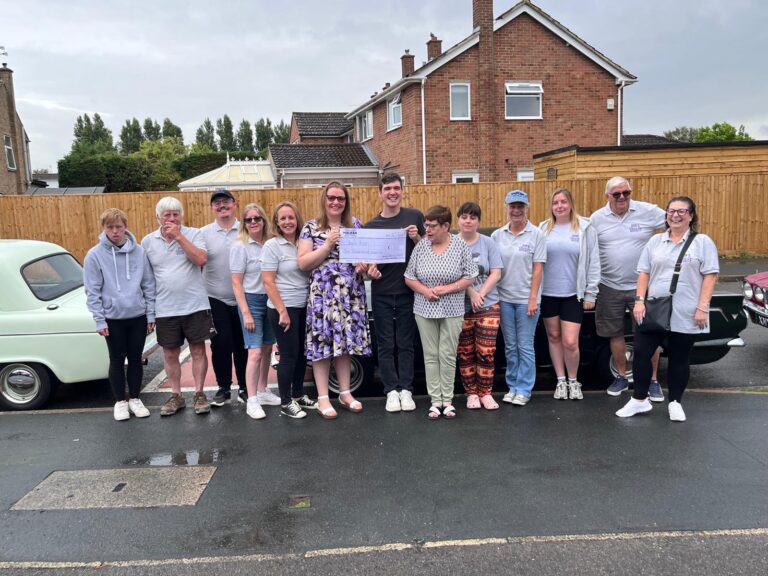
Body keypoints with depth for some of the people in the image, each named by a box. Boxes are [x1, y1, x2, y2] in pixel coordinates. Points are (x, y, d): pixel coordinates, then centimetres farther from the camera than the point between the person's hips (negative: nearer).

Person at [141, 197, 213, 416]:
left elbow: (201, 259, -18)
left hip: (195, 305, -2)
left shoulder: (193, 234, -3)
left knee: (198, 350, 5)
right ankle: (176, 396, 24)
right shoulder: (148, 241, 4)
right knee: (170, 354, 10)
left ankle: (199, 393, 17)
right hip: (165, 309, 3)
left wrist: (179, 236, -19)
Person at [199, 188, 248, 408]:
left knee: (243, 344, 9)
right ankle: (223, 387, 19)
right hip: (216, 299, 0)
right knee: (221, 344, 3)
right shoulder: (204, 233, 3)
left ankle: (244, 387, 22)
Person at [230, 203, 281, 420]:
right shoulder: (240, 247, -8)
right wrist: (246, 313, -14)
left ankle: (262, 392, 27)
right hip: (251, 300, -5)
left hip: (270, 300, 5)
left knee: (267, 349, 12)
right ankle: (252, 400, 0)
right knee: (255, 352, -8)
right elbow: (236, 284, -9)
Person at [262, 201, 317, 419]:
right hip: (283, 308, -6)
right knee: (289, 355, 0)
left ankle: (298, 395, 29)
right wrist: (282, 311, -16)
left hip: (304, 307, 6)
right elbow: (268, 282, -12)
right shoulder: (272, 245, -8)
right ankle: (286, 403, 12)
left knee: (302, 353, 13)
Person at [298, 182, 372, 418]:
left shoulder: (355, 224, 11)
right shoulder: (311, 227, -1)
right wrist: (328, 244, -15)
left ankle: (345, 393, 23)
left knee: (346, 341, 9)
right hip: (323, 293, -3)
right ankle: (323, 398, 10)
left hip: (351, 293, 4)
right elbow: (303, 263, -7)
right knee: (322, 343, -1)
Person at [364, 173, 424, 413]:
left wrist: (416, 237, -14)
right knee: (386, 345, 5)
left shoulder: (414, 217, 2)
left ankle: (406, 389, 14)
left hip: (407, 290, -1)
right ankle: (391, 391, 13)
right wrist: (370, 271, -11)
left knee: (405, 343, 6)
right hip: (381, 293, 1)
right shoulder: (370, 226, 5)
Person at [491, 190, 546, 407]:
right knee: (510, 346, 11)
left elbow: (538, 269, -6)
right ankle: (512, 386, 21)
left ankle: (524, 389, 12)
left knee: (525, 346, 2)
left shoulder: (536, 235, -3)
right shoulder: (497, 235, 5)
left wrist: (533, 298, -10)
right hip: (504, 298, 3)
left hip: (526, 299, -3)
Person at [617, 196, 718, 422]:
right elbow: (644, 273, 9)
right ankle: (639, 400, 11)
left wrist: (702, 307, -13)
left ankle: (675, 403, 21)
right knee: (641, 353, -1)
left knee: (679, 359, 7)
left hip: (685, 315, -3)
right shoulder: (655, 241, 11)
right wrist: (640, 300, -1)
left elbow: (710, 276, -5)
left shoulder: (703, 242, 1)